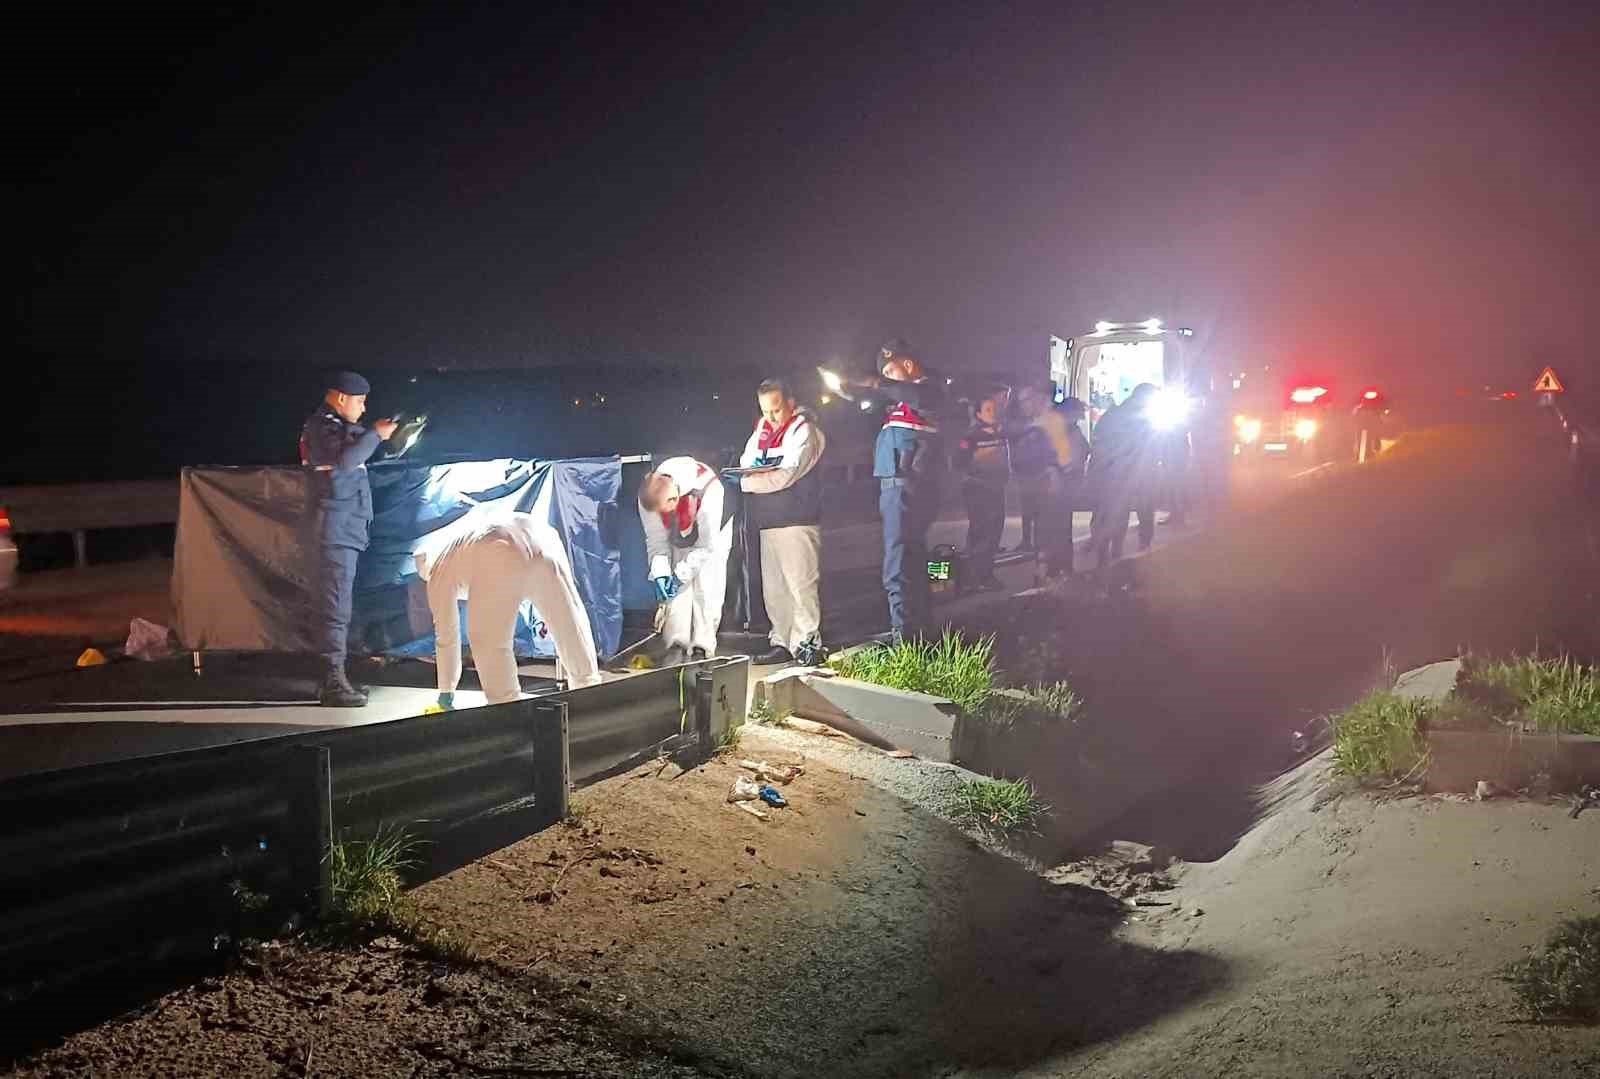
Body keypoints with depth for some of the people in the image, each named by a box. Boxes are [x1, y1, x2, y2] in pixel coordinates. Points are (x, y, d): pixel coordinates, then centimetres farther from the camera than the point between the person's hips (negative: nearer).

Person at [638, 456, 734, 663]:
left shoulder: (708, 492, -44)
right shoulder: (648, 497, -30)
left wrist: (681, 574, -30)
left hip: (713, 533, -3)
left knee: (706, 588, -13)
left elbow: (707, 545, -31)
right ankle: (677, 645, -5)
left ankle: (702, 648, -8)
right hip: (679, 538, 3)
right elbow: (656, 540, -16)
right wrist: (660, 573, -29)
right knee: (678, 591, -9)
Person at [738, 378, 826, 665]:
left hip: (797, 521, -8)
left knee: (800, 585, -10)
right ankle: (781, 643, 16)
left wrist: (746, 482, -10)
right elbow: (746, 459, 22)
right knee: (773, 588, 9)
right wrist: (752, 464, -2)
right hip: (768, 520, 8)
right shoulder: (761, 428, 17)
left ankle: (808, 644, -8)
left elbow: (787, 474, -14)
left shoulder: (804, 431, -6)